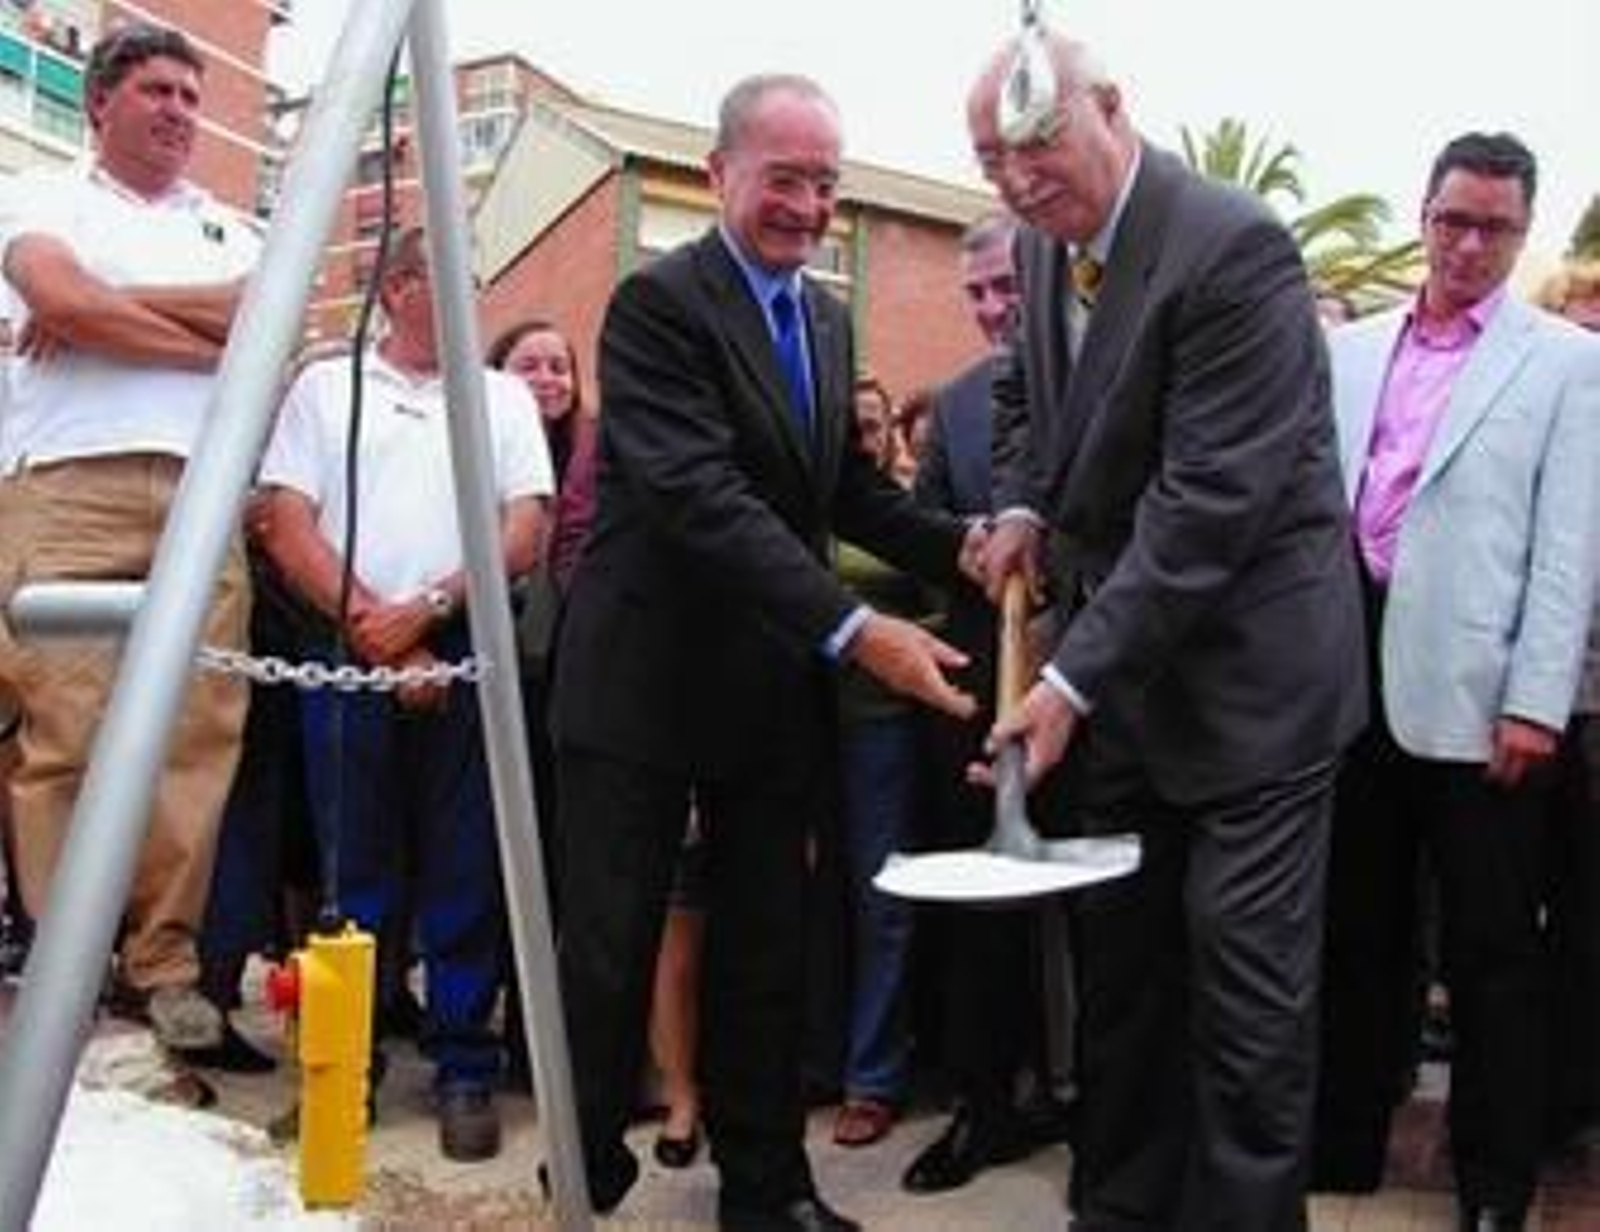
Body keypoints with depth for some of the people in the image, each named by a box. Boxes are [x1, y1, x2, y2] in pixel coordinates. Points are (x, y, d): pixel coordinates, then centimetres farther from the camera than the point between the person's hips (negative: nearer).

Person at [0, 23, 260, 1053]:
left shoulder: (231, 227, 25)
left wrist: (112, 302, 0)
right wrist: (212, 339, 1)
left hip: (202, 498, 3)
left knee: (197, 737, -5)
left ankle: (165, 966, 1)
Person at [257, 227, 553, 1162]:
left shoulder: (505, 397, 13)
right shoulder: (325, 385, 10)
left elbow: (526, 532, 3)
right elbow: (289, 528, 1)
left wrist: (426, 609, -9)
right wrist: (373, 627, -8)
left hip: (468, 654, 1)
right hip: (350, 655, 0)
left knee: (466, 871, 2)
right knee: (355, 867, 4)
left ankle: (466, 1067, 10)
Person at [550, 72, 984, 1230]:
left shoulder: (829, 319, 12)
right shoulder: (659, 300, -13)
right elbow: (701, 498, -24)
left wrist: (961, 543, -5)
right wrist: (855, 630, -31)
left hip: (777, 688, 7)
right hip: (648, 679, -6)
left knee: (769, 950, 13)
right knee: (610, 950, 5)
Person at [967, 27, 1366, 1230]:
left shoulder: (1235, 249, -20)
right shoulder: (1046, 241, 4)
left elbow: (1211, 499, -25)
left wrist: (1073, 677, -25)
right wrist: (1022, 502, 3)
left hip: (1245, 661, -7)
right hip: (1119, 654, 8)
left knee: (1242, 963, -1)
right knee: (1117, 951, 14)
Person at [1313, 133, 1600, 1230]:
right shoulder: (1351, 350, 14)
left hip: (1473, 689, -4)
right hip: (1357, 671, 4)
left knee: (1493, 951, 5)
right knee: (1358, 928, 14)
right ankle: (1344, 1143, 28)